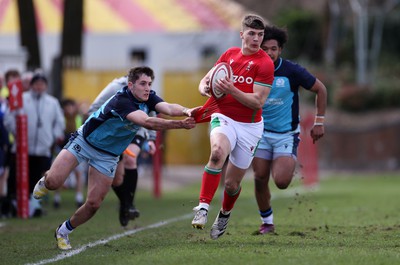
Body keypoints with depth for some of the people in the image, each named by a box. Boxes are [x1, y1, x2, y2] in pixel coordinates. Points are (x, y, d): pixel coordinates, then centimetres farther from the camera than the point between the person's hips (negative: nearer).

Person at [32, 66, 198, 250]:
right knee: (53, 182, -18)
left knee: (93, 204, -3)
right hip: (84, 142, -5)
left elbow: (169, 108, -30)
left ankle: (63, 231, 22)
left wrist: (186, 111, -52)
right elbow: (146, 122, -46)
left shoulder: (149, 98, -11)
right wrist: (181, 124, -54)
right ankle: (45, 181, 22)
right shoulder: (121, 101, -34)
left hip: (108, 156, 5)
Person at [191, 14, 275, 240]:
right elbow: (206, 80, 14)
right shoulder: (230, 54, 5)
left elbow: (258, 102, -16)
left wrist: (231, 90, -27)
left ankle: (225, 214, 40)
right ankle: (203, 207, -35)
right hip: (224, 118, 1)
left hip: (249, 126, -1)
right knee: (218, 151, -35)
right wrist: (205, 88, -10)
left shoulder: (265, 63, -9)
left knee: (232, 184, 6)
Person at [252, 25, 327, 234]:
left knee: (281, 182, -17)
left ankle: (290, 166, 20)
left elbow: (320, 89, -1)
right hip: (261, 132, 3)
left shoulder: (292, 71, -13)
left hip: (287, 134, -3)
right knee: (260, 180, -2)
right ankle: (267, 222, 18)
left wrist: (319, 122, -2)